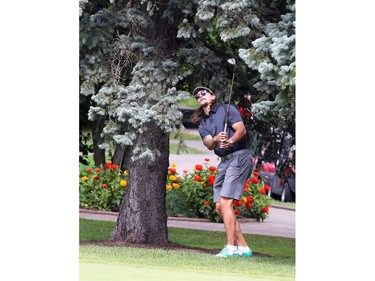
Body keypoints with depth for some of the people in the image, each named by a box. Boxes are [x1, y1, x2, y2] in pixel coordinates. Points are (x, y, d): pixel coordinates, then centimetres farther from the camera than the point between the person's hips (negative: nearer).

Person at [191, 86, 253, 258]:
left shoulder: (227, 109, 2)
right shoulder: (202, 125, 18)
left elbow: (241, 130, -11)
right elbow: (208, 144, -2)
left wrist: (230, 141, -31)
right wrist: (216, 140, -25)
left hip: (239, 157, -8)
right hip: (224, 162, 8)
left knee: (225, 203, -17)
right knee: (220, 207, 5)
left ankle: (231, 248, -18)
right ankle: (243, 248, 10)